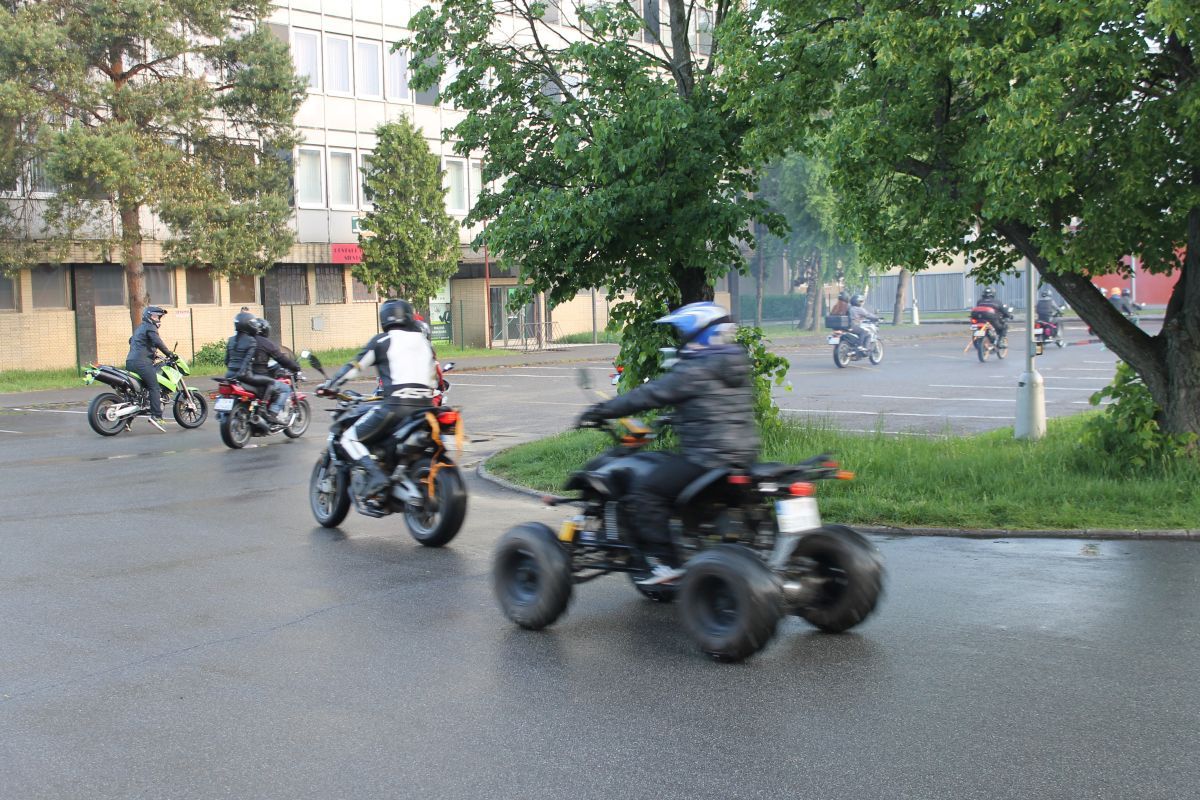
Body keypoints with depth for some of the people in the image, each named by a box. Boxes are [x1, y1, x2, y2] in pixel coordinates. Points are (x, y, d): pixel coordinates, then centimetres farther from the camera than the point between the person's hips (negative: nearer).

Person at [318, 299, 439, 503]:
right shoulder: (424, 341, 21)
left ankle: (376, 476, -20)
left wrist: (330, 385, 16)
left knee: (350, 439, 1)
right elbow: (433, 378, 25)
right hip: (424, 406, 6)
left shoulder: (382, 340, 7)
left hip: (395, 405, -6)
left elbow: (355, 365, 6)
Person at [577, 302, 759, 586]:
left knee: (644, 493, -7)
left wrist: (601, 411, -5)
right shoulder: (737, 367, 13)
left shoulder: (694, 371, -13)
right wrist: (677, 418, 37)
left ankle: (665, 561, -10)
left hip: (708, 459, -10)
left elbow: (650, 395, -11)